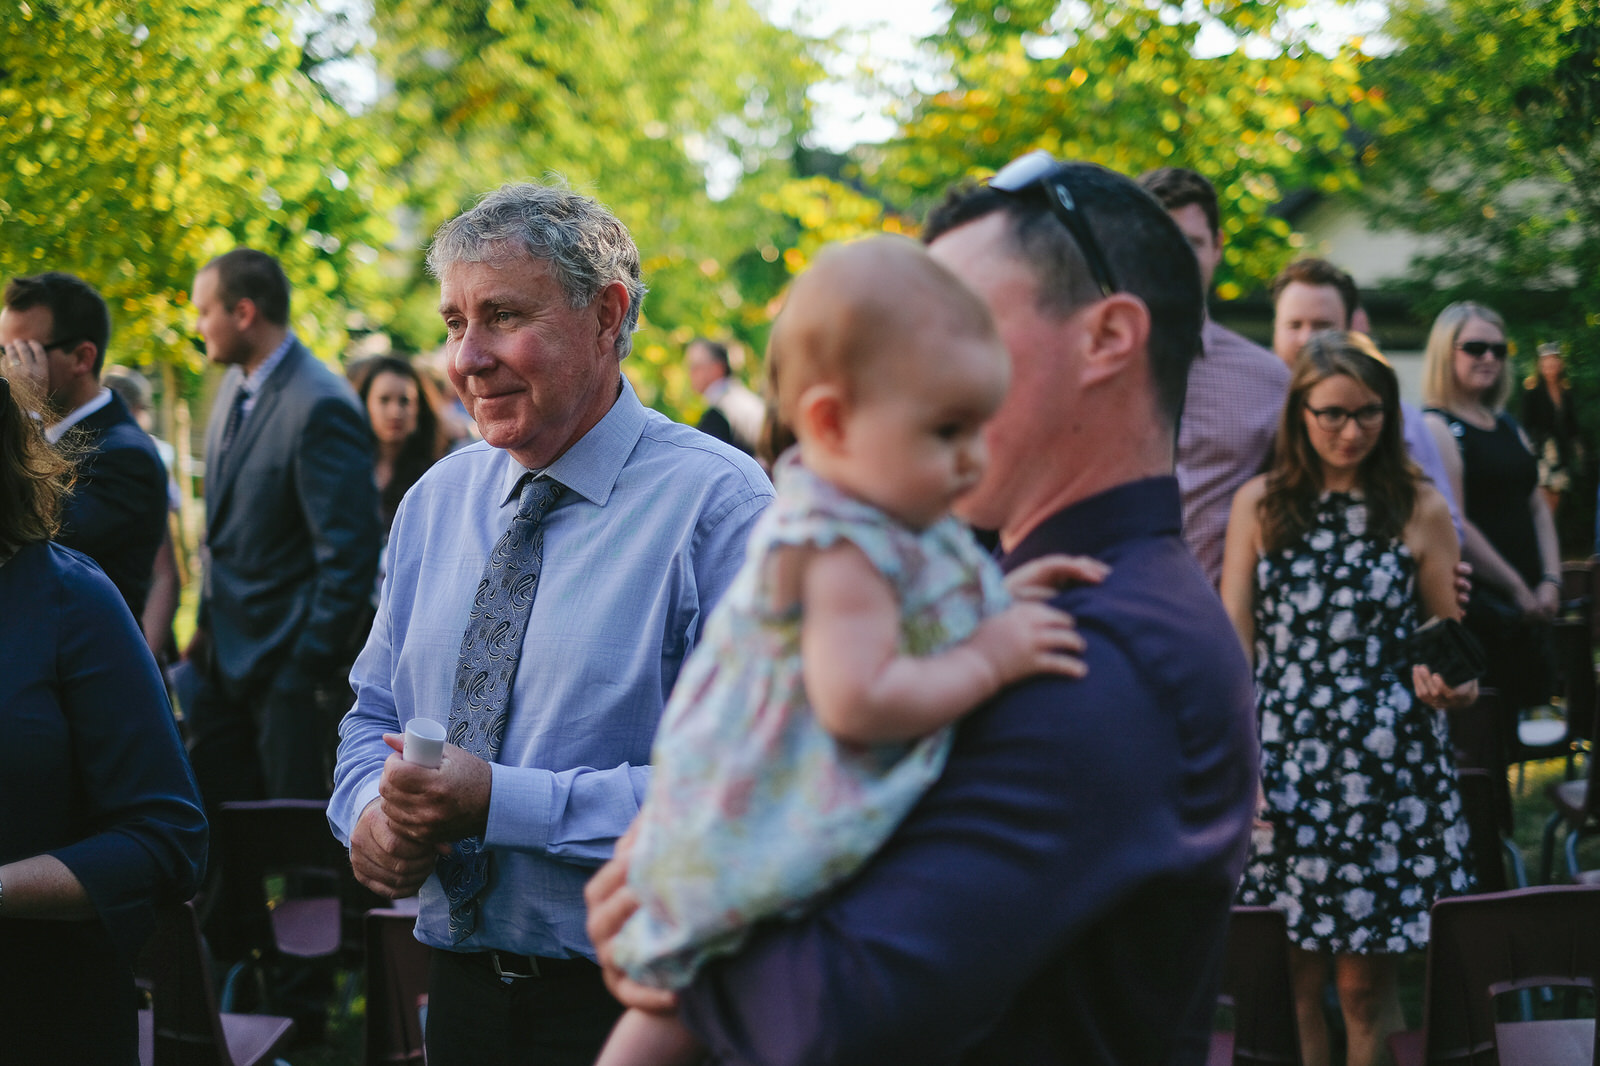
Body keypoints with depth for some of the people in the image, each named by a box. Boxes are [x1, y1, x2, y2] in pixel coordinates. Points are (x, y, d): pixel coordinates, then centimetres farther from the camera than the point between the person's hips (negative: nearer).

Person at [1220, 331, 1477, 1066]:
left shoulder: (1420, 509, 5)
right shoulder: (1261, 504, 7)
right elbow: (1233, 644, 6)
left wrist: (1451, 685, -14)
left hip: (1389, 767, -1)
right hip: (1285, 764, 1)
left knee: (1364, 983, 0)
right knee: (1298, 981, 2)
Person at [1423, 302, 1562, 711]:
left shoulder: (1508, 427, 17)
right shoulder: (1437, 428, -9)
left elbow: (1538, 508, 17)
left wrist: (1550, 582, 2)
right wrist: (1518, 589, -13)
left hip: (1527, 605, 9)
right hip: (1480, 598, -9)